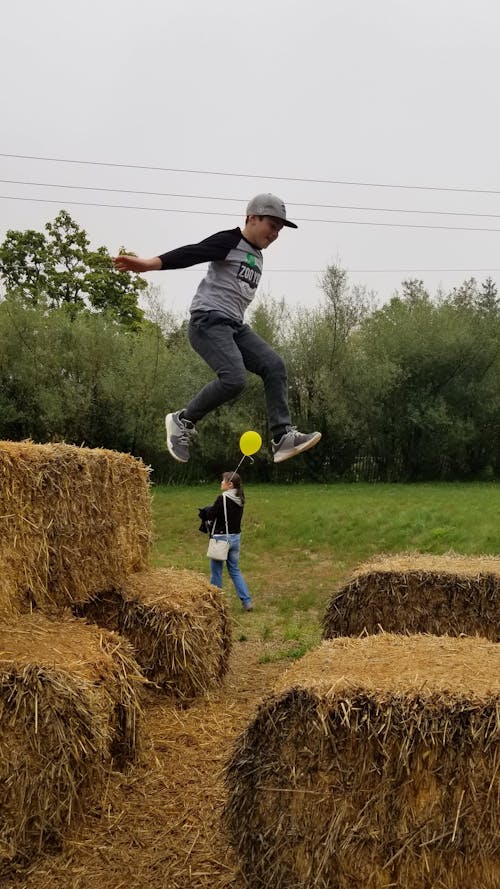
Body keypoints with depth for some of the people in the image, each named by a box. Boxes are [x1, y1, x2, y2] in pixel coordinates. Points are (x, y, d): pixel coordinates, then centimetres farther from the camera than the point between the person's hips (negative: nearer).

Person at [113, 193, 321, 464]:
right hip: (208, 321, -8)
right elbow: (190, 254, -20)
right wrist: (149, 264, -34)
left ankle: (283, 437, -11)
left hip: (235, 325, 9)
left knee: (274, 365, -9)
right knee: (234, 378, -25)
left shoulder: (256, 256, 22)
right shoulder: (229, 241, -4)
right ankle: (183, 421, -6)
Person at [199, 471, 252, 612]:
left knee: (216, 571, 7)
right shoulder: (240, 500, 5)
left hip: (221, 538, -7)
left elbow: (211, 515, -13)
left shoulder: (222, 498, -18)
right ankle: (247, 601, 10)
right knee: (235, 570, 15)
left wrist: (206, 511, 8)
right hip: (235, 537, 7)